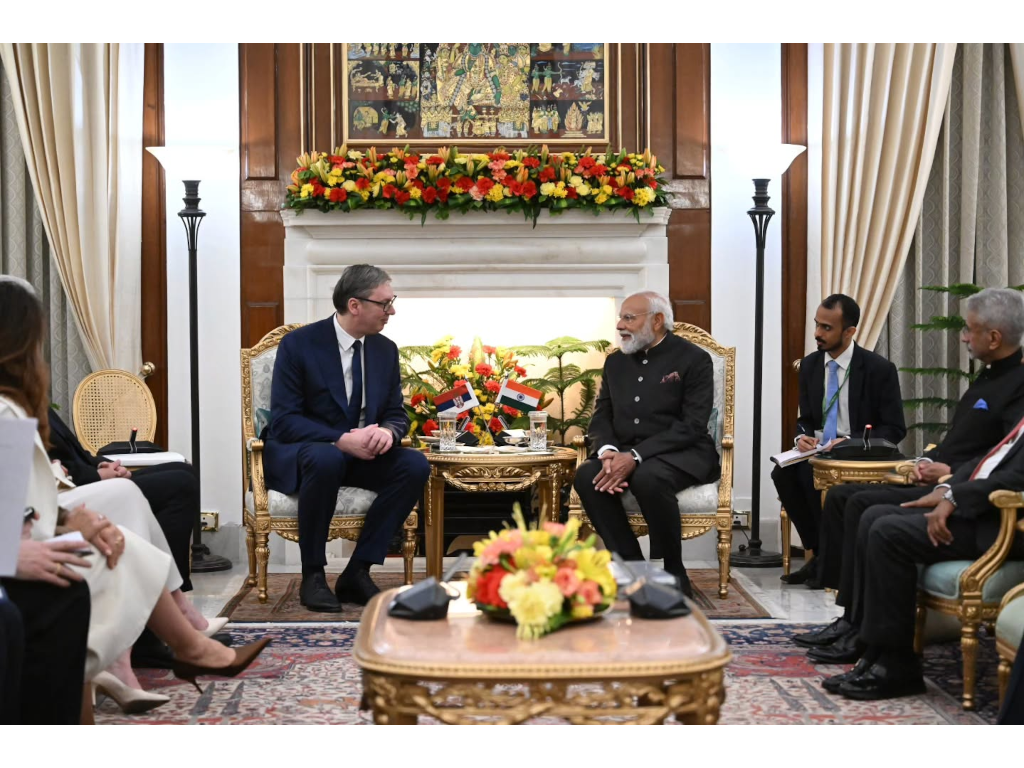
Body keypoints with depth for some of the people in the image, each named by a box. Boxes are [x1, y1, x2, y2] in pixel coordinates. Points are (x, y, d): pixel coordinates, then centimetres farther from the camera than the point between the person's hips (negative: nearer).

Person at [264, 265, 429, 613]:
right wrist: (341, 440, -31)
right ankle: (313, 575, -22)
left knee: (415, 465, -21)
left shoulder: (386, 349, 5)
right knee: (326, 460, -39)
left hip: (361, 453, 5)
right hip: (299, 453, -5)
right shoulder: (298, 344, -11)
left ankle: (357, 572, -16)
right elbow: (284, 420, -17)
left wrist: (387, 431, -18)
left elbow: (397, 414, 8)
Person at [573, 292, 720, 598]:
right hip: (626, 454, 5)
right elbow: (602, 416, 11)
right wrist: (608, 451, -14)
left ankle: (673, 573, -18)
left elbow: (692, 425, -14)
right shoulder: (616, 362, 14)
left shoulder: (693, 359, -4)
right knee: (587, 476, -26)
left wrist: (635, 457, -24)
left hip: (681, 454, -5)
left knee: (647, 479, -38)